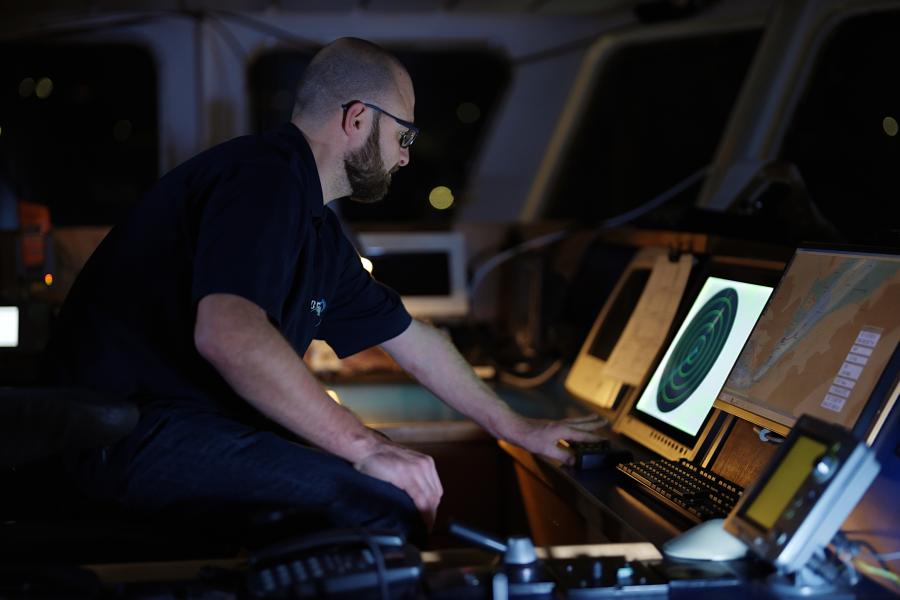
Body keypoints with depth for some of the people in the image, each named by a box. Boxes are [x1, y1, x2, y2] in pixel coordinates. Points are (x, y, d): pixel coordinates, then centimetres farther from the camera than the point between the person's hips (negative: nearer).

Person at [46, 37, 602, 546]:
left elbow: (412, 339, 26)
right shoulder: (263, 178, -15)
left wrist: (517, 428, 28)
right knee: (385, 503, -25)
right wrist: (366, 444, -28)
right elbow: (226, 333, -31)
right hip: (134, 432, -11)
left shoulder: (317, 230, 18)